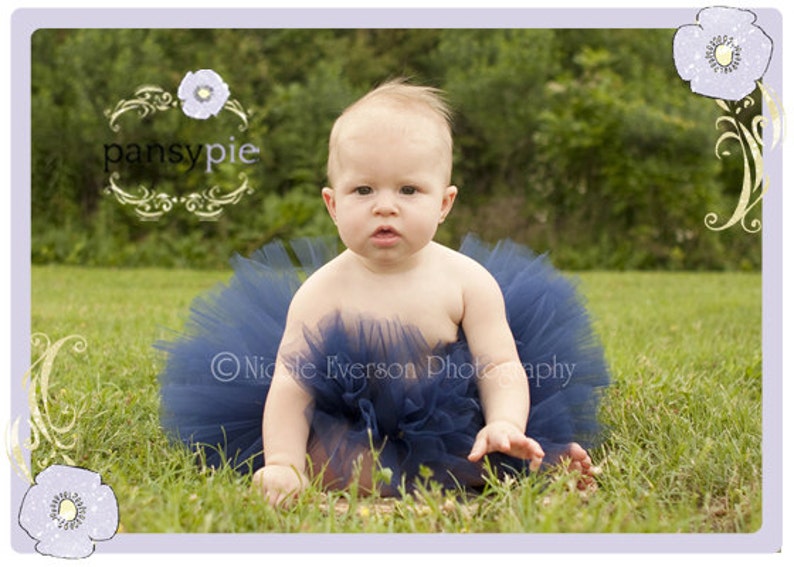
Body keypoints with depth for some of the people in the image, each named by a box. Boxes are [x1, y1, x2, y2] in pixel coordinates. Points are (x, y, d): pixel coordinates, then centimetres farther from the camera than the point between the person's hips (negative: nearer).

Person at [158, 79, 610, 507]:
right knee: (319, 455, -30)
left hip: (452, 425, 1)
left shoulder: (470, 280, -8)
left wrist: (505, 425, -28)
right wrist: (282, 463, -26)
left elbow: (501, 366, -8)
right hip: (351, 428, -1)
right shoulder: (322, 292, -12)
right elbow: (292, 381, -14)